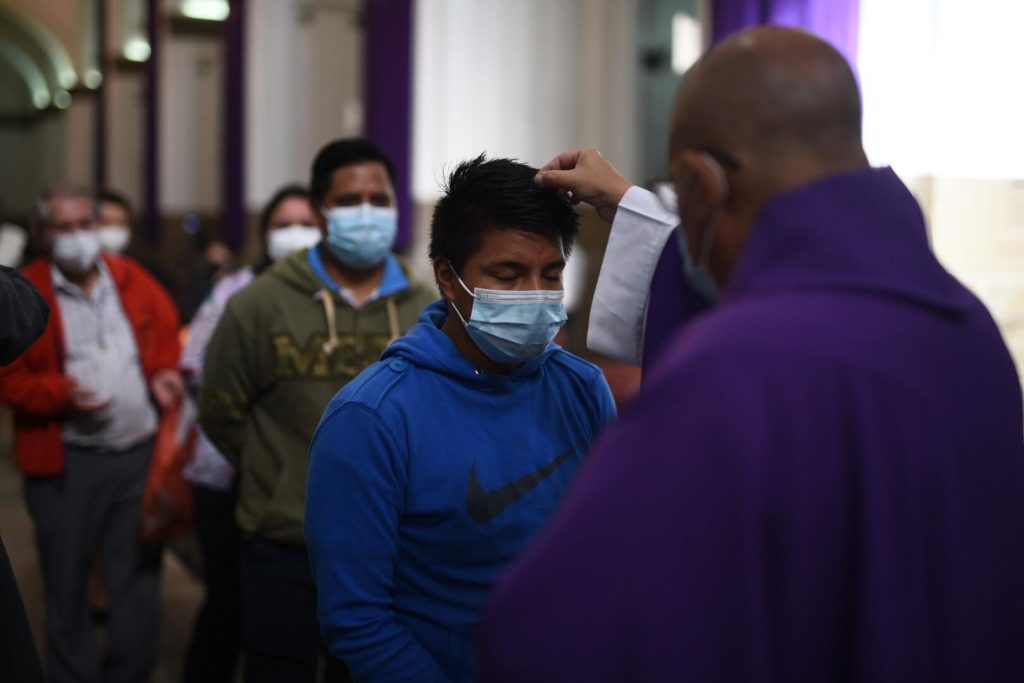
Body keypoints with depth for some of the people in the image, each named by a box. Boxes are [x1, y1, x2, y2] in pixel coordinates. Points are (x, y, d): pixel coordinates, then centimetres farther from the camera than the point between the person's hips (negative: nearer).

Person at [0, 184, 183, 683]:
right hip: (67, 463, -3)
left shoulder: (131, 278, 7)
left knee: (139, 577, 11)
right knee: (67, 582, 8)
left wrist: (164, 372, -2)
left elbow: (167, 331, 18)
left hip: (141, 453, 3)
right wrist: (63, 394, -20)